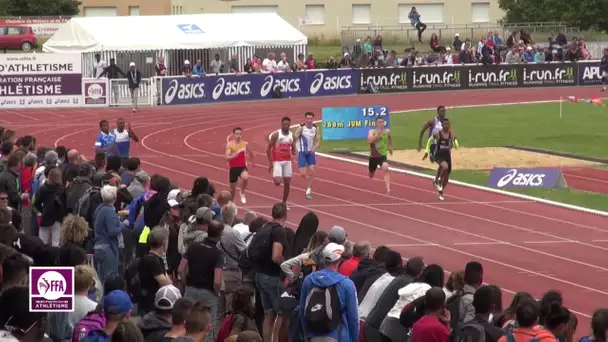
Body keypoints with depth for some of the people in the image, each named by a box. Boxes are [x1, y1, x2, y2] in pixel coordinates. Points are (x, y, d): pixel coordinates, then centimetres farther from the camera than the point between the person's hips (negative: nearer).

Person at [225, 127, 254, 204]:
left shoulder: (245, 144, 0)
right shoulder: (229, 145, -8)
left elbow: (251, 153, 21)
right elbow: (227, 157, -19)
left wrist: (252, 161, 33)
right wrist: (235, 154, -35)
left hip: (242, 167, 0)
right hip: (233, 168, 0)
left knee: (245, 178, -33)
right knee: (233, 187, 11)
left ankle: (242, 193, -6)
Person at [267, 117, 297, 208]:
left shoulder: (292, 135, 4)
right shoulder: (276, 135, -11)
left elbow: (293, 148, 15)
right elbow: (268, 149, -9)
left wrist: (293, 151, -11)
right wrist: (271, 163, -12)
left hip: (287, 161, 5)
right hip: (277, 161, -5)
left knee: (287, 183, 3)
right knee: (278, 182, -20)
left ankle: (284, 203, 15)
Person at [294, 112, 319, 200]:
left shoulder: (315, 128, 1)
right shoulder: (301, 128, -13)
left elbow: (318, 141, 9)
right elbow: (294, 139, -15)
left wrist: (314, 148, -11)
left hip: (311, 153, 4)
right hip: (302, 153, -4)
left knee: (312, 171, -7)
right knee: (303, 173, -9)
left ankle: (308, 191, 4)